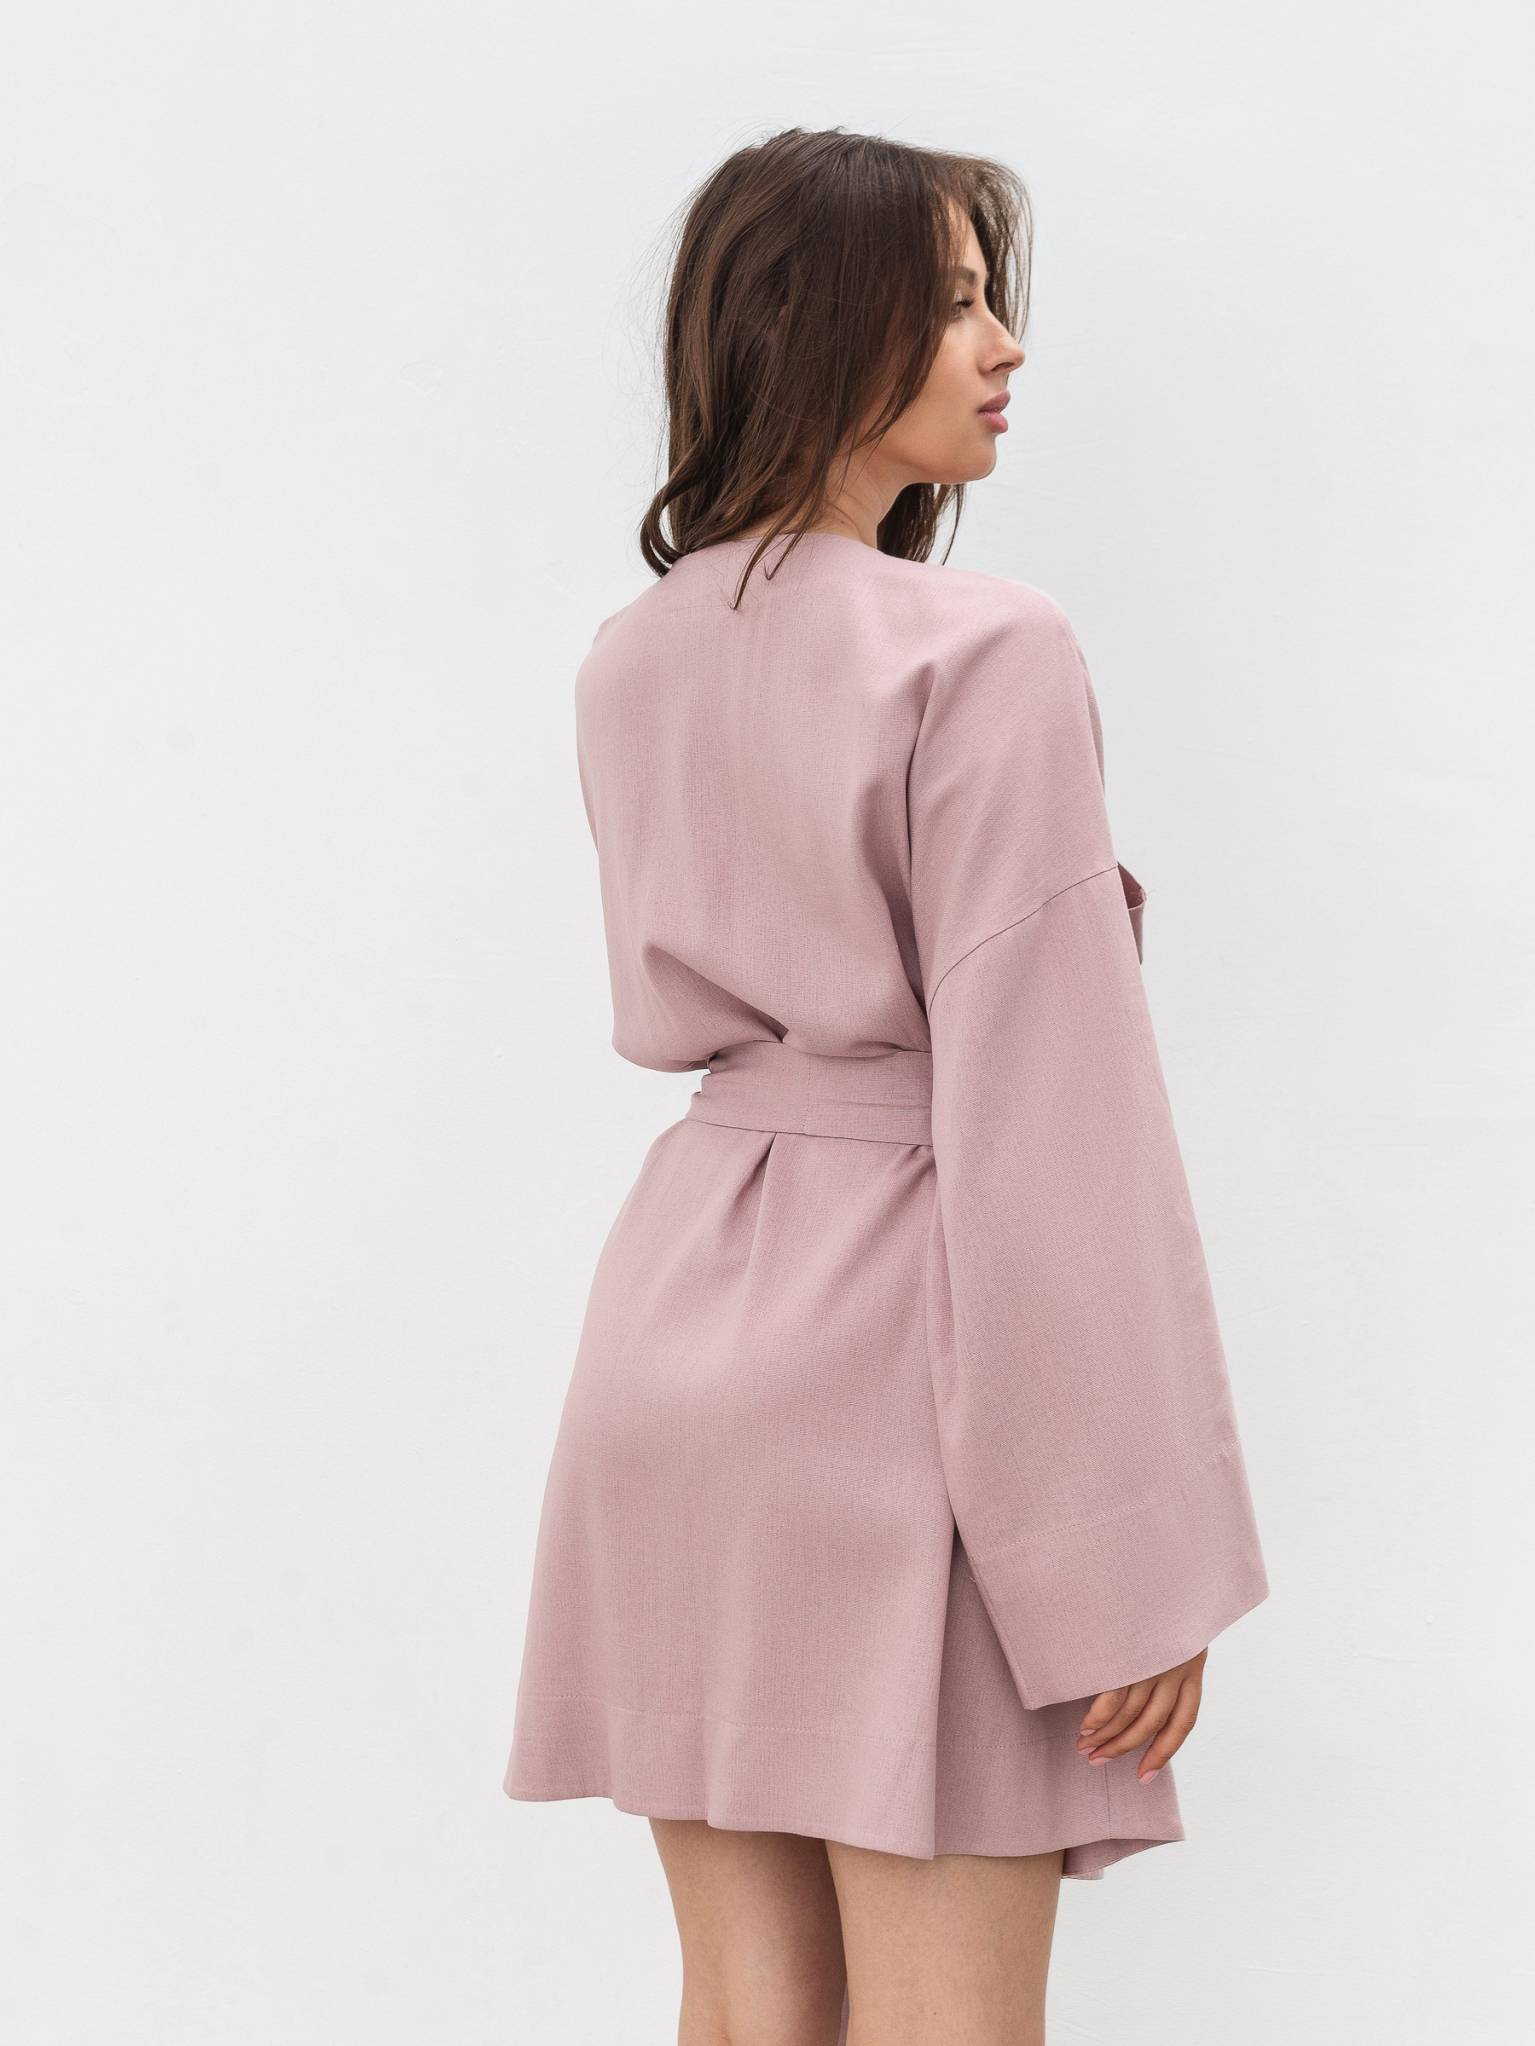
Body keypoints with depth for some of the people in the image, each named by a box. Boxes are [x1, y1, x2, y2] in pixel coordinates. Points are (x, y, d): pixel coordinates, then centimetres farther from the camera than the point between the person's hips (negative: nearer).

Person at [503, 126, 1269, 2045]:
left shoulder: (630, 662, 10)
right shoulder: (984, 654, -13)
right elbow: (1049, 1112, -16)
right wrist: (1136, 1555, -13)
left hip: (683, 1302, 7)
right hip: (902, 1332, -7)